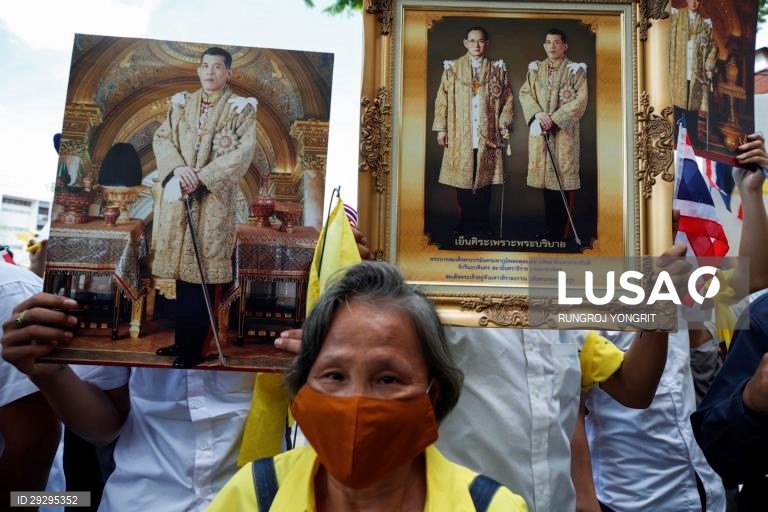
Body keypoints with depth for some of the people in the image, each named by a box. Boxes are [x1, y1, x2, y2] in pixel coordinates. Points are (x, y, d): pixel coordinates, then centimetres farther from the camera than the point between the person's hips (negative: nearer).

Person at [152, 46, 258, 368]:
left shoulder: (241, 108, 1)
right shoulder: (181, 103, 14)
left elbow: (243, 153, -9)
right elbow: (162, 138, 8)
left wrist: (203, 177, -14)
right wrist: (178, 168, -12)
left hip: (214, 199, -4)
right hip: (179, 196, 5)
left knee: (201, 271, -4)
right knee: (182, 268, 8)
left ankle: (191, 350, 5)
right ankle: (182, 340, 20)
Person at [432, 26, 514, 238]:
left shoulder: (497, 69, 8)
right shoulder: (453, 68, 6)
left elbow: (507, 99, 8)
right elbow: (442, 98, 4)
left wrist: (504, 123, -6)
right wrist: (441, 128, -2)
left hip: (487, 135, 1)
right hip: (460, 135, 0)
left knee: (484, 179, 3)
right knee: (462, 178, 2)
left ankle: (483, 222, 14)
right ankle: (465, 221, 13)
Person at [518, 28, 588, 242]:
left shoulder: (575, 70, 1)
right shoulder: (535, 69, 12)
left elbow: (580, 100, -7)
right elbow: (525, 93, 6)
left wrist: (554, 118, -15)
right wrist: (537, 113, -12)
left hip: (564, 132, -3)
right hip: (540, 131, 4)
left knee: (563, 180, -5)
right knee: (546, 178, 7)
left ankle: (561, 233, 2)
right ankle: (550, 229, 16)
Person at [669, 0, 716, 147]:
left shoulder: (705, 22, 11)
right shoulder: (676, 15, 7)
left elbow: (712, 47, 11)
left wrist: (709, 67, 0)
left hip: (696, 74, 2)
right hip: (679, 73, -2)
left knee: (693, 109, 4)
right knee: (678, 107, -3)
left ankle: (694, 143, 9)